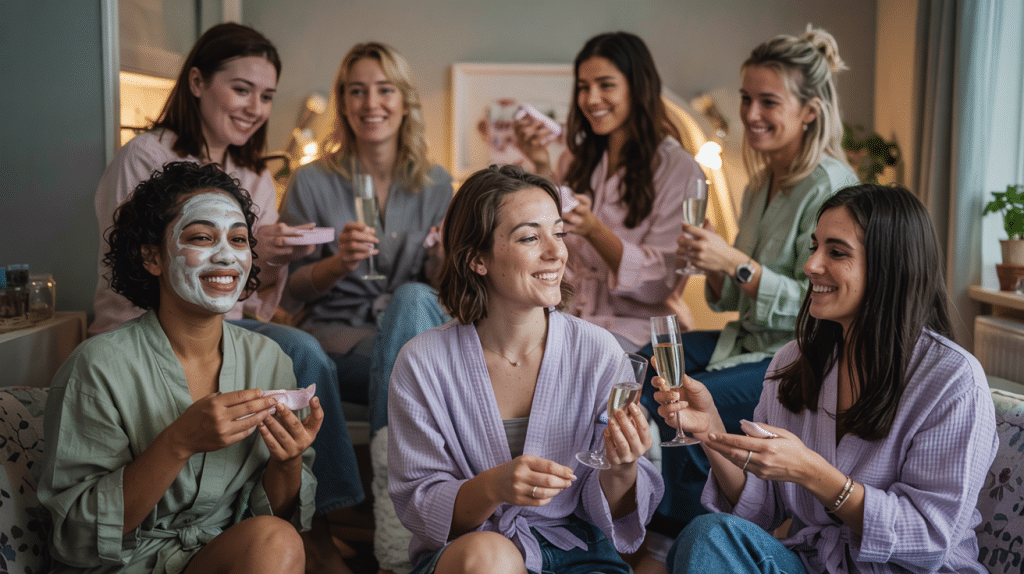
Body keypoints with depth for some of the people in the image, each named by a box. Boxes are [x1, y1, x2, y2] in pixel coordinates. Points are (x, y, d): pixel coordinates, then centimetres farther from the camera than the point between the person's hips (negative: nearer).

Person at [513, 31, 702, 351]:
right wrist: (542, 168, -3)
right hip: (570, 311, 5)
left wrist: (594, 229, -26)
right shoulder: (578, 159, 11)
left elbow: (657, 285, -11)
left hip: (634, 325, -5)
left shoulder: (679, 170, -6)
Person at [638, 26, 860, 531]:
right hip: (753, 340, 9)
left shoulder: (829, 188, -17)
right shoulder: (762, 184, 10)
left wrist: (736, 262, -28)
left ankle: (690, 529, 5)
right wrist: (710, 265, -7)